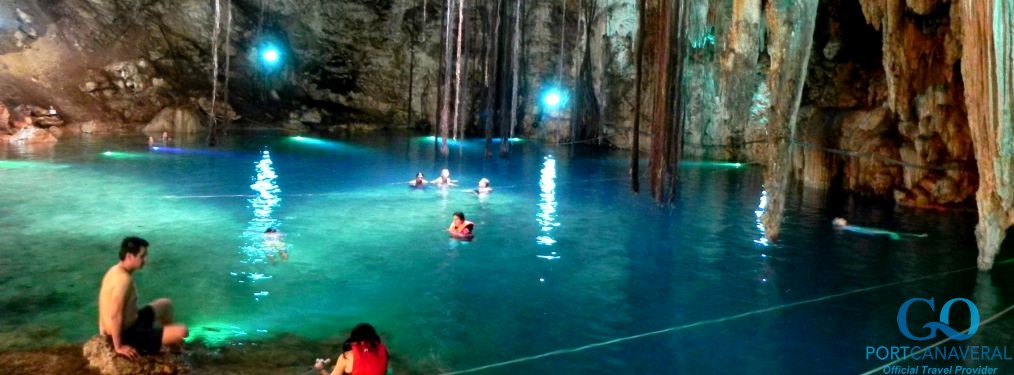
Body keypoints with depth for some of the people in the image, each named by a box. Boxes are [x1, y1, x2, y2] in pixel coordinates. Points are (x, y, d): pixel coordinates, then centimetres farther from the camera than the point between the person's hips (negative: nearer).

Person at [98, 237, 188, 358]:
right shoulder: (124, 278, -27)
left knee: (166, 304, 24)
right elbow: (115, 316, -28)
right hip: (127, 335, -10)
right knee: (181, 332, -17)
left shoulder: (116, 270, 3)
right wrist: (119, 347, -21)